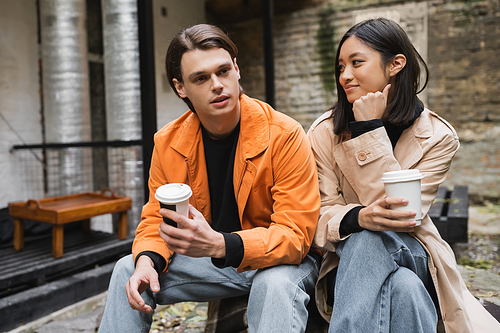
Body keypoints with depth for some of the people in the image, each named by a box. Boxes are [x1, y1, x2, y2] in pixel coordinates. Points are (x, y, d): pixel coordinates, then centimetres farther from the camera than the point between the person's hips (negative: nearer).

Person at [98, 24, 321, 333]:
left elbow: (295, 236, -24)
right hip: (211, 259, 5)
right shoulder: (167, 143, -6)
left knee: (276, 283, -37)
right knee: (128, 270, -6)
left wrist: (219, 244, -39)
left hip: (280, 260, -4)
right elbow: (156, 219, 3)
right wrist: (147, 261, -19)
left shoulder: (284, 136, -22)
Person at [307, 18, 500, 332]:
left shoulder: (438, 136, -7)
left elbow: (402, 215, -19)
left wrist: (370, 129, -21)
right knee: (403, 286, -34)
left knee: (372, 240, -34)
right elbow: (321, 214, -9)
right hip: (350, 262, 0)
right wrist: (358, 217, -34)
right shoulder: (324, 132, -6)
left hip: (413, 256, 1)